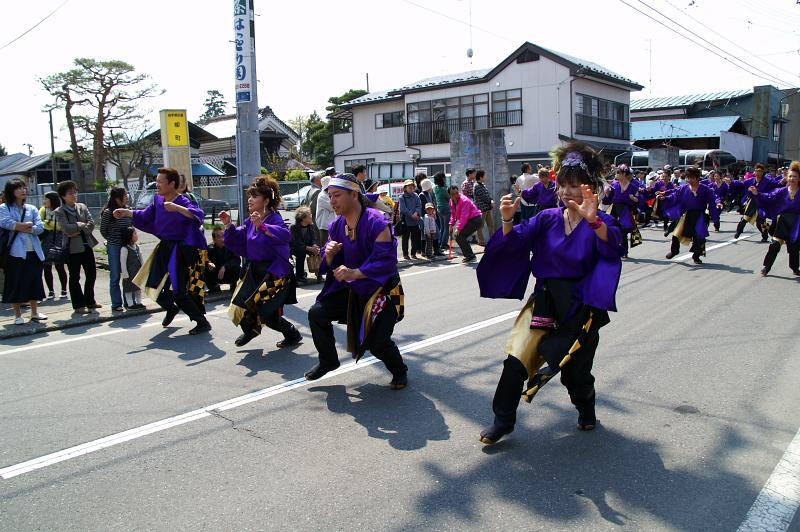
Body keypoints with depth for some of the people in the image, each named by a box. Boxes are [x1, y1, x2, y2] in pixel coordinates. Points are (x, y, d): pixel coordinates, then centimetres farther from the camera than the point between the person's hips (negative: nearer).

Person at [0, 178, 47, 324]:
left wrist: (20, 227, -12)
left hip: (34, 251, 4)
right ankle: (18, 315, 11)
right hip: (15, 251, -3)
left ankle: (34, 312, 20)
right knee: (15, 283, 1)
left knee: (34, 281, 9)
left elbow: (40, 228, 0)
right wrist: (28, 225, -10)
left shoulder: (32, 209, 12)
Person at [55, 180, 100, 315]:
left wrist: (78, 231, -13)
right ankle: (78, 305, 11)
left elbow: (91, 223, -2)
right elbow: (67, 228, -17)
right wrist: (81, 225, -7)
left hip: (87, 245, 5)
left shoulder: (82, 207, 8)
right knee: (74, 277, 3)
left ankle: (90, 301, 25)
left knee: (92, 274, 10)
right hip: (73, 247, -5)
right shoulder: (59, 212, -4)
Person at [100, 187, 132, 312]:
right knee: (115, 276, 3)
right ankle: (116, 304, 9)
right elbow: (103, 230, 0)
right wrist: (112, 240, 7)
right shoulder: (108, 212, -8)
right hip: (114, 247, -4)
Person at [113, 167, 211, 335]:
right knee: (154, 284, 16)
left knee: (177, 291, -10)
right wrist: (126, 212, 13)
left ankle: (202, 322, 4)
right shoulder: (158, 200, 3)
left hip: (180, 251, -8)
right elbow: (145, 216, 21)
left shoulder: (183, 202, -19)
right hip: (164, 248, 8)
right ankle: (171, 309, 44)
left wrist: (176, 208, -48)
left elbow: (199, 214, -39)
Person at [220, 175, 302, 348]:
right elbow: (238, 240, 11)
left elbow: (285, 235, -38)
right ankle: (250, 329, 37)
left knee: (267, 314, -7)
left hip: (274, 272, -7)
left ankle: (293, 334, 20)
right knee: (240, 306, 5)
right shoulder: (250, 221, 4)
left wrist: (262, 226, -48)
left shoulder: (274, 218, -18)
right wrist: (228, 225, -4)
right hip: (254, 270, 7)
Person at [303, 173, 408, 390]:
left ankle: (399, 371, 19)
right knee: (316, 313, -5)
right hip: (350, 288, 7)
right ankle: (328, 361, 19)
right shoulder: (336, 225, 2)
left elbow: (386, 261, -28)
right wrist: (329, 254, -17)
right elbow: (329, 265, 7)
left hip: (380, 290, -6)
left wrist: (354, 273, -36)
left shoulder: (377, 223, -21)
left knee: (377, 343, -15)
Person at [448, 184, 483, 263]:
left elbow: (464, 217, -27)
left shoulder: (464, 201, -24)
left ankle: (471, 257, -9)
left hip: (476, 219, -9)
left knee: (460, 236, -17)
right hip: (469, 220, 9)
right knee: (458, 237, 5)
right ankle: (468, 255, 17)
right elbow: (453, 214, 15)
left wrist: (459, 228, -27)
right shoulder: (452, 201, 3)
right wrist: (451, 224, 3)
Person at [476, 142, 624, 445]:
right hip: (545, 300, 2)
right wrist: (508, 219, -28)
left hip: (580, 305, -2)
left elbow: (614, 247, -27)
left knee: (575, 370, 7)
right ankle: (503, 420, 3)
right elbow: (514, 243, -7)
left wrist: (593, 220, -46)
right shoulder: (547, 219, 3)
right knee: (516, 358, -13)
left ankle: (586, 409, 41)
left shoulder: (602, 223, -6)